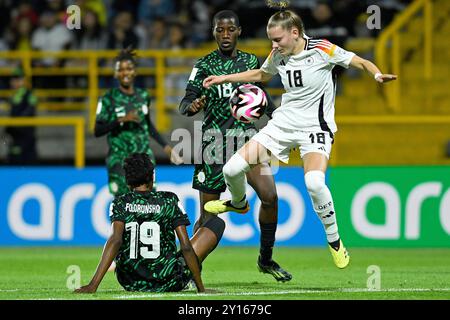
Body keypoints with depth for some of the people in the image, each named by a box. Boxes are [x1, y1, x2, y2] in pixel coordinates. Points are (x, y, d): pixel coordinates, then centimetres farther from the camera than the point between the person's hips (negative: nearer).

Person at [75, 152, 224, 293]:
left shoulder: (120, 204, -1)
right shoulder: (169, 200, -2)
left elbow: (115, 240, -18)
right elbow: (186, 247, -8)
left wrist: (93, 285, -24)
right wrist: (201, 289, -2)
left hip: (131, 284, 2)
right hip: (169, 283, -2)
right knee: (217, 224, 11)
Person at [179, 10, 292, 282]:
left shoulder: (251, 62, 11)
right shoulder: (205, 65, 0)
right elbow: (186, 103, -8)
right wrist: (192, 106, -30)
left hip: (246, 136, 3)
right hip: (214, 140, -3)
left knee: (269, 195, -14)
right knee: (208, 214, -3)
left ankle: (266, 259, 2)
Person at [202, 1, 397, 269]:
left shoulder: (322, 50, -15)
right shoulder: (278, 56, 1)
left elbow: (361, 62, -9)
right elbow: (261, 75, 23)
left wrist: (378, 75, -30)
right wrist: (223, 78, 21)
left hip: (315, 126, -5)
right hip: (283, 123, 5)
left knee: (314, 182, -33)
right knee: (232, 169, -2)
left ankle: (334, 240, -12)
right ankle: (238, 203, 34)